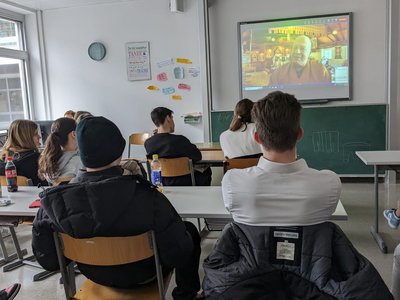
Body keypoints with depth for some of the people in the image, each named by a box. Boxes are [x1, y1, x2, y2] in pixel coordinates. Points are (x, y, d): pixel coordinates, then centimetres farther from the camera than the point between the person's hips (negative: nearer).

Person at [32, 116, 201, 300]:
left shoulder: (54, 201, -24)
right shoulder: (148, 198, -35)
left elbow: (47, 260, -10)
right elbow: (179, 253, -27)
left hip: (94, 275, 4)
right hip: (142, 274, -3)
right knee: (190, 231, 21)